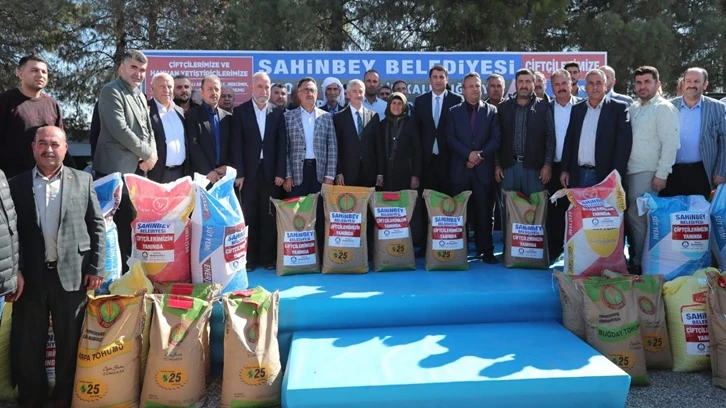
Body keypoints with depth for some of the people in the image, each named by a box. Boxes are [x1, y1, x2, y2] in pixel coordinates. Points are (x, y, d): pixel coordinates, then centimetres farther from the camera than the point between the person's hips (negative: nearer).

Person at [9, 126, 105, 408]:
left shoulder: (83, 181, 3)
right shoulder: (17, 185, 4)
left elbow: (97, 226, 2)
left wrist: (96, 268, -3)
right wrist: (13, 271, -5)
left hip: (72, 275, -1)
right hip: (30, 276, 1)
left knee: (69, 342, 10)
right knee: (30, 343, 13)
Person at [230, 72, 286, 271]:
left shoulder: (278, 112, 6)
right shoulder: (240, 111, 3)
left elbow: (282, 144, 3)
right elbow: (236, 144, -2)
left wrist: (280, 172, -4)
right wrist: (238, 173, -8)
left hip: (271, 172, 1)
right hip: (249, 171, -1)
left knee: (269, 216, 5)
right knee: (249, 216, 3)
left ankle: (268, 257, 14)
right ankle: (250, 258, 12)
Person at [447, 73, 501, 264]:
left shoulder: (491, 111, 9)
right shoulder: (454, 111, 9)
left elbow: (496, 139, 1)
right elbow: (451, 139, -1)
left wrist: (480, 155, -11)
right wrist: (468, 154, -13)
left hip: (483, 169, 0)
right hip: (460, 169, 1)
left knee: (483, 211, 1)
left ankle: (485, 250, 8)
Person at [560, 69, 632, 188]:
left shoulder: (619, 108, -1)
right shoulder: (577, 108, 11)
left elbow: (624, 143, -7)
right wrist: (565, 170, 7)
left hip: (604, 175, -3)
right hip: (578, 175, 4)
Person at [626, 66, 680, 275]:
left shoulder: (664, 108, -7)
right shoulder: (634, 107, 14)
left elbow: (670, 144, -13)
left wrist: (661, 175, -17)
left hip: (647, 173, -7)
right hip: (630, 171, 7)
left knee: (638, 218, -6)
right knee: (632, 217, 10)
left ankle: (639, 263, 6)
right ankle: (634, 258, 21)